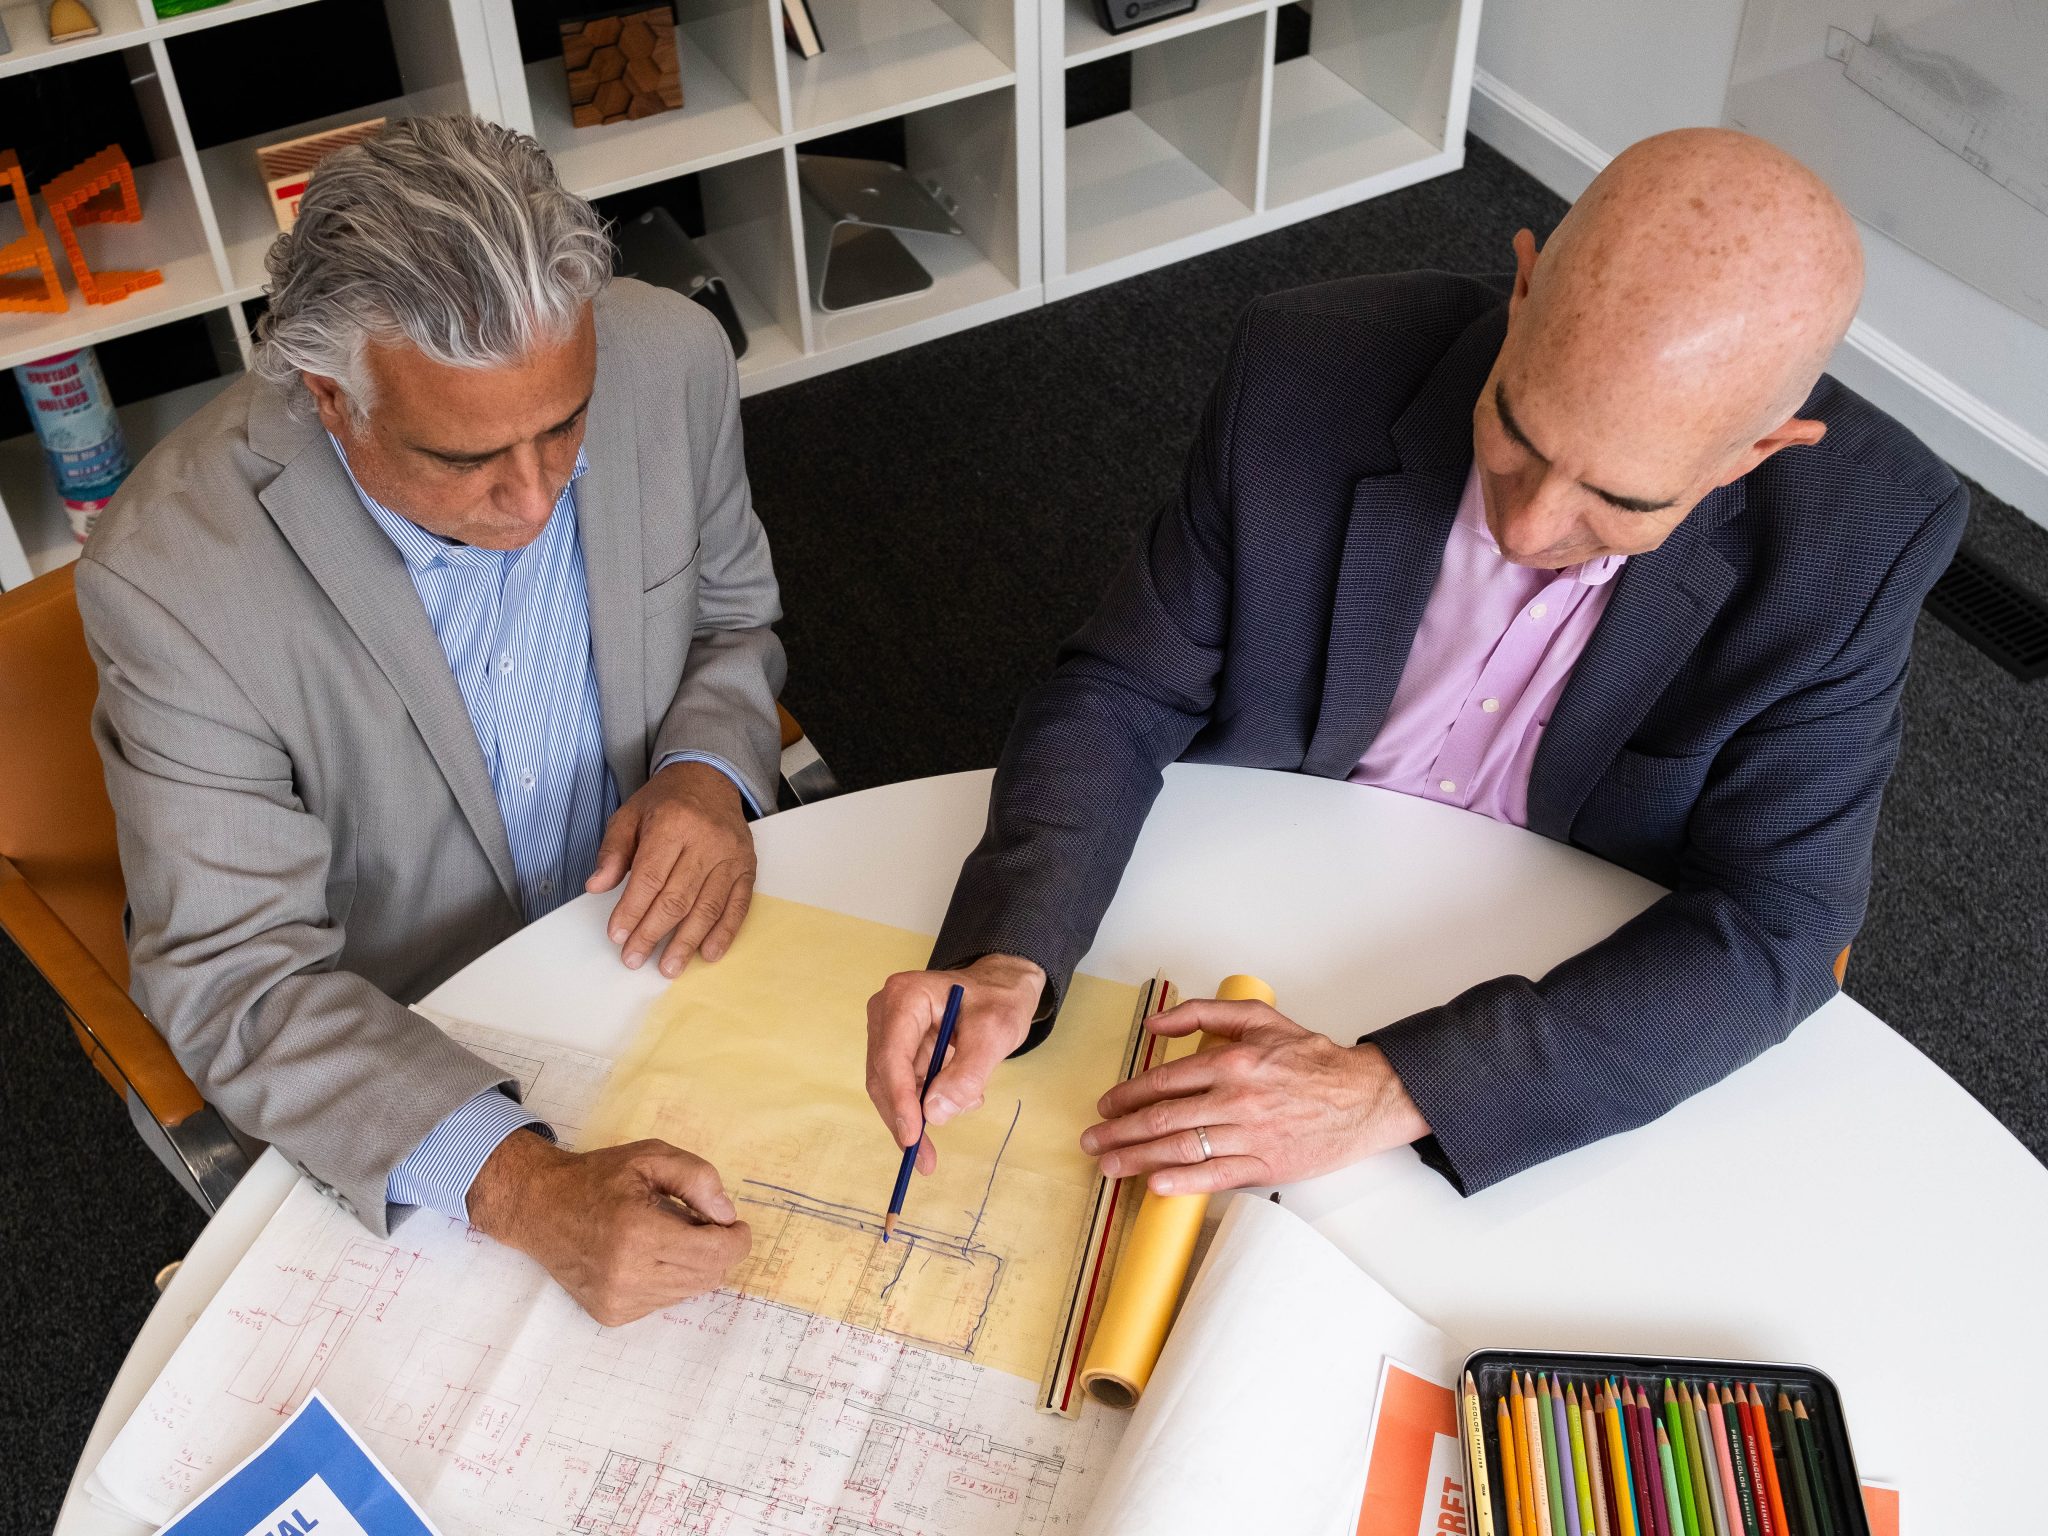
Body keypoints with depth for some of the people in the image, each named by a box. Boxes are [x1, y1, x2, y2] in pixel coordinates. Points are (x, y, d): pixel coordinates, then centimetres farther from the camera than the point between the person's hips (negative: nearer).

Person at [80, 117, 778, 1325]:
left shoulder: (670, 361, -17)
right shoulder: (175, 575, -27)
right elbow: (235, 976, -25)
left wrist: (710, 770, -21)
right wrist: (521, 1184, -40)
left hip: (664, 943, 3)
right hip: (412, 1061, -2)